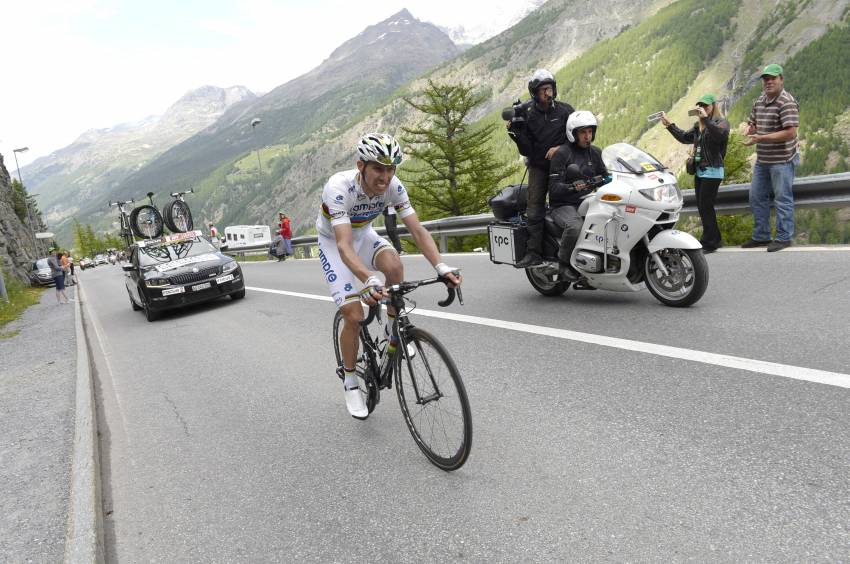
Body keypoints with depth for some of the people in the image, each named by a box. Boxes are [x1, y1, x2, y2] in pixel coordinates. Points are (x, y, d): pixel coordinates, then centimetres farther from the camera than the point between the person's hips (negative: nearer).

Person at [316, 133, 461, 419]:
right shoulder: (339, 188, -36)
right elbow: (344, 245, -46)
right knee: (354, 315, -13)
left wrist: (441, 266, -42)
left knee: (394, 265, -30)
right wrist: (369, 280, -64)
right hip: (334, 243, -3)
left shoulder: (393, 186, -23)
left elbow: (417, 230, -26)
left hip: (363, 234, 4)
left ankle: (395, 338, -7)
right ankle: (350, 382, 10)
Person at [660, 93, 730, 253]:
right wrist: (669, 124, 15)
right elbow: (684, 137, 21)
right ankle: (714, 240, 22)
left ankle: (709, 242, 0)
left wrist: (706, 118, -29)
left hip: (712, 172, -8)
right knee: (702, 207, 11)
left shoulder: (721, 122, -6)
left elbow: (720, 134, -28)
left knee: (706, 206, -9)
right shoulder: (699, 125, 14)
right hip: (699, 171, 8)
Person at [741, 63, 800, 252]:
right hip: (762, 160, 8)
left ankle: (783, 238, 10)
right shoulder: (760, 101, 10)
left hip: (782, 160, -8)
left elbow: (790, 132, -23)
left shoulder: (787, 102, -15)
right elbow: (751, 122, 21)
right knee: (757, 197, 13)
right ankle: (761, 236, 24)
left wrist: (760, 138, -26)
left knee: (782, 199, 0)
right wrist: (750, 129, -3)